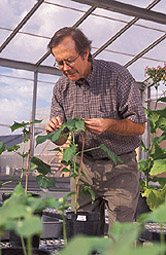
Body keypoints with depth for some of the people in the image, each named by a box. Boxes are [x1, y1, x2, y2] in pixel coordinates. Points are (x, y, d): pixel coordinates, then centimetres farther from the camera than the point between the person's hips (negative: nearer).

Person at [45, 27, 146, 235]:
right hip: (82, 168, 4)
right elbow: (61, 140, 7)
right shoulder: (61, 87, 3)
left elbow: (139, 126, -8)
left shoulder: (118, 76, -11)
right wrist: (55, 131, -17)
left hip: (119, 168, -3)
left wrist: (109, 124, -26)